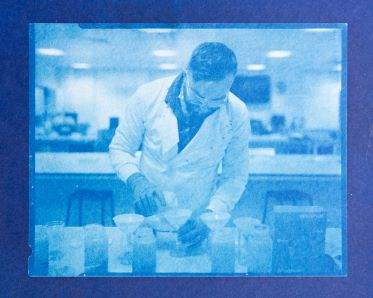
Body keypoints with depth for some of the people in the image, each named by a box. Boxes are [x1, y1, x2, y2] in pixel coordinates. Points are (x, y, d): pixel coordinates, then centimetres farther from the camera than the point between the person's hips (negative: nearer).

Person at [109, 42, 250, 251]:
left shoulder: (237, 114, -11)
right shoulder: (148, 96, -12)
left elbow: (235, 175, -2)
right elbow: (120, 148, 1)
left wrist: (209, 214, -17)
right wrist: (135, 179, -18)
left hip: (197, 221, 0)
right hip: (149, 215, 0)